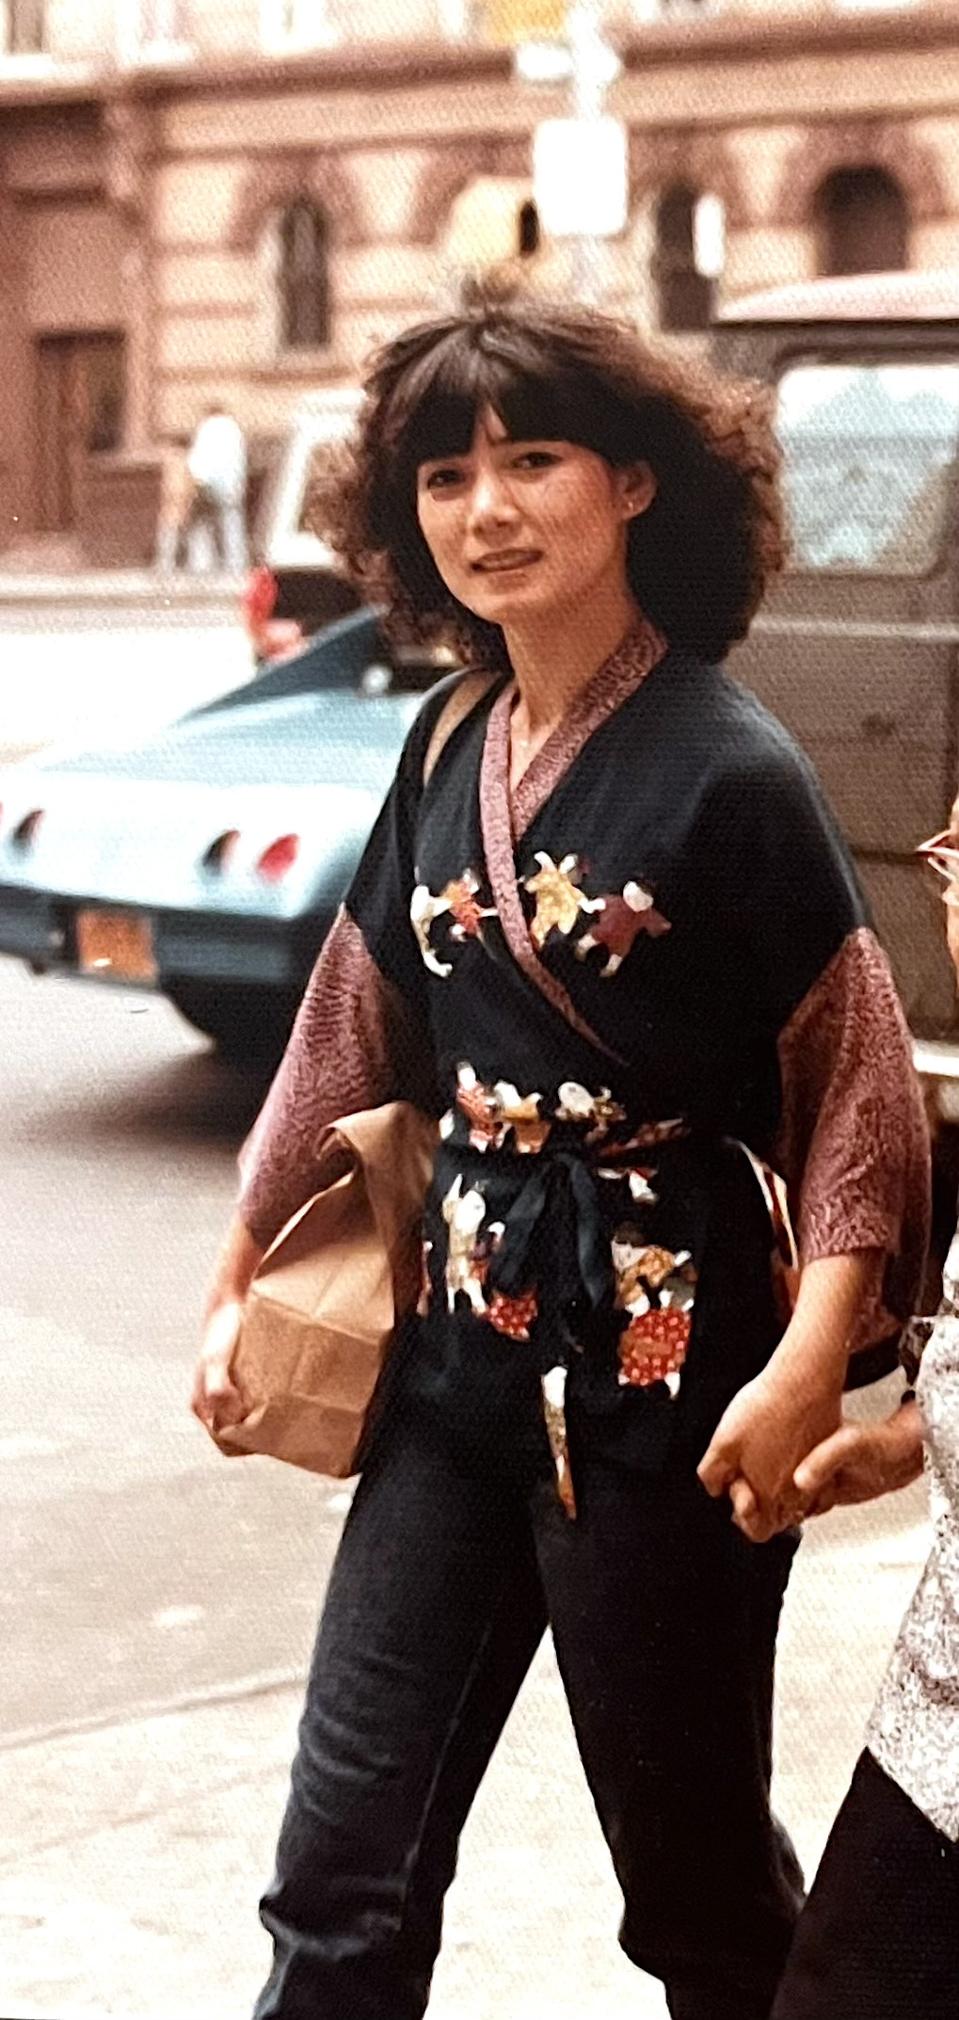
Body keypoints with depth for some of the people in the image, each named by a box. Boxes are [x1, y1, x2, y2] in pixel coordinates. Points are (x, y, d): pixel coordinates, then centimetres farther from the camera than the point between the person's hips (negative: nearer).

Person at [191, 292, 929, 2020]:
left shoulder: (728, 771, -13)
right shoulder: (450, 748, 6)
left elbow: (860, 1086, -12)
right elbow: (354, 1038, 15)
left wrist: (808, 1366, -23)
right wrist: (238, 1282, 15)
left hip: (662, 1365, -6)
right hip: (465, 1343, 6)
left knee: (687, 1845, 11)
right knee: (345, 1866, 7)